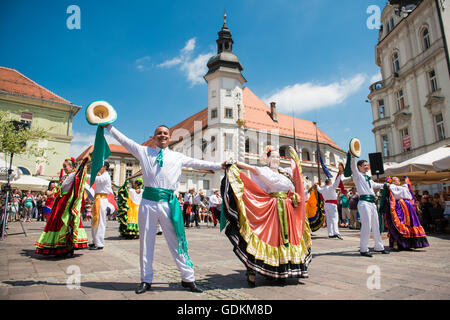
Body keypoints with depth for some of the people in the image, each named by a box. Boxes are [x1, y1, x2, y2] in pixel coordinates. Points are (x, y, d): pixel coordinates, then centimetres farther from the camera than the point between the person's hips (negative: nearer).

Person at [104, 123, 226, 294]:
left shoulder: (177, 157, 14)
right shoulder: (144, 152, 13)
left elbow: (198, 163, 15)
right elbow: (124, 140, 18)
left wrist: (220, 166, 14)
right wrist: (108, 126, 18)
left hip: (168, 203, 0)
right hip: (148, 201, 1)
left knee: (176, 241, 2)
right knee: (146, 241, 9)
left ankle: (188, 278, 12)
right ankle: (146, 280, 23)